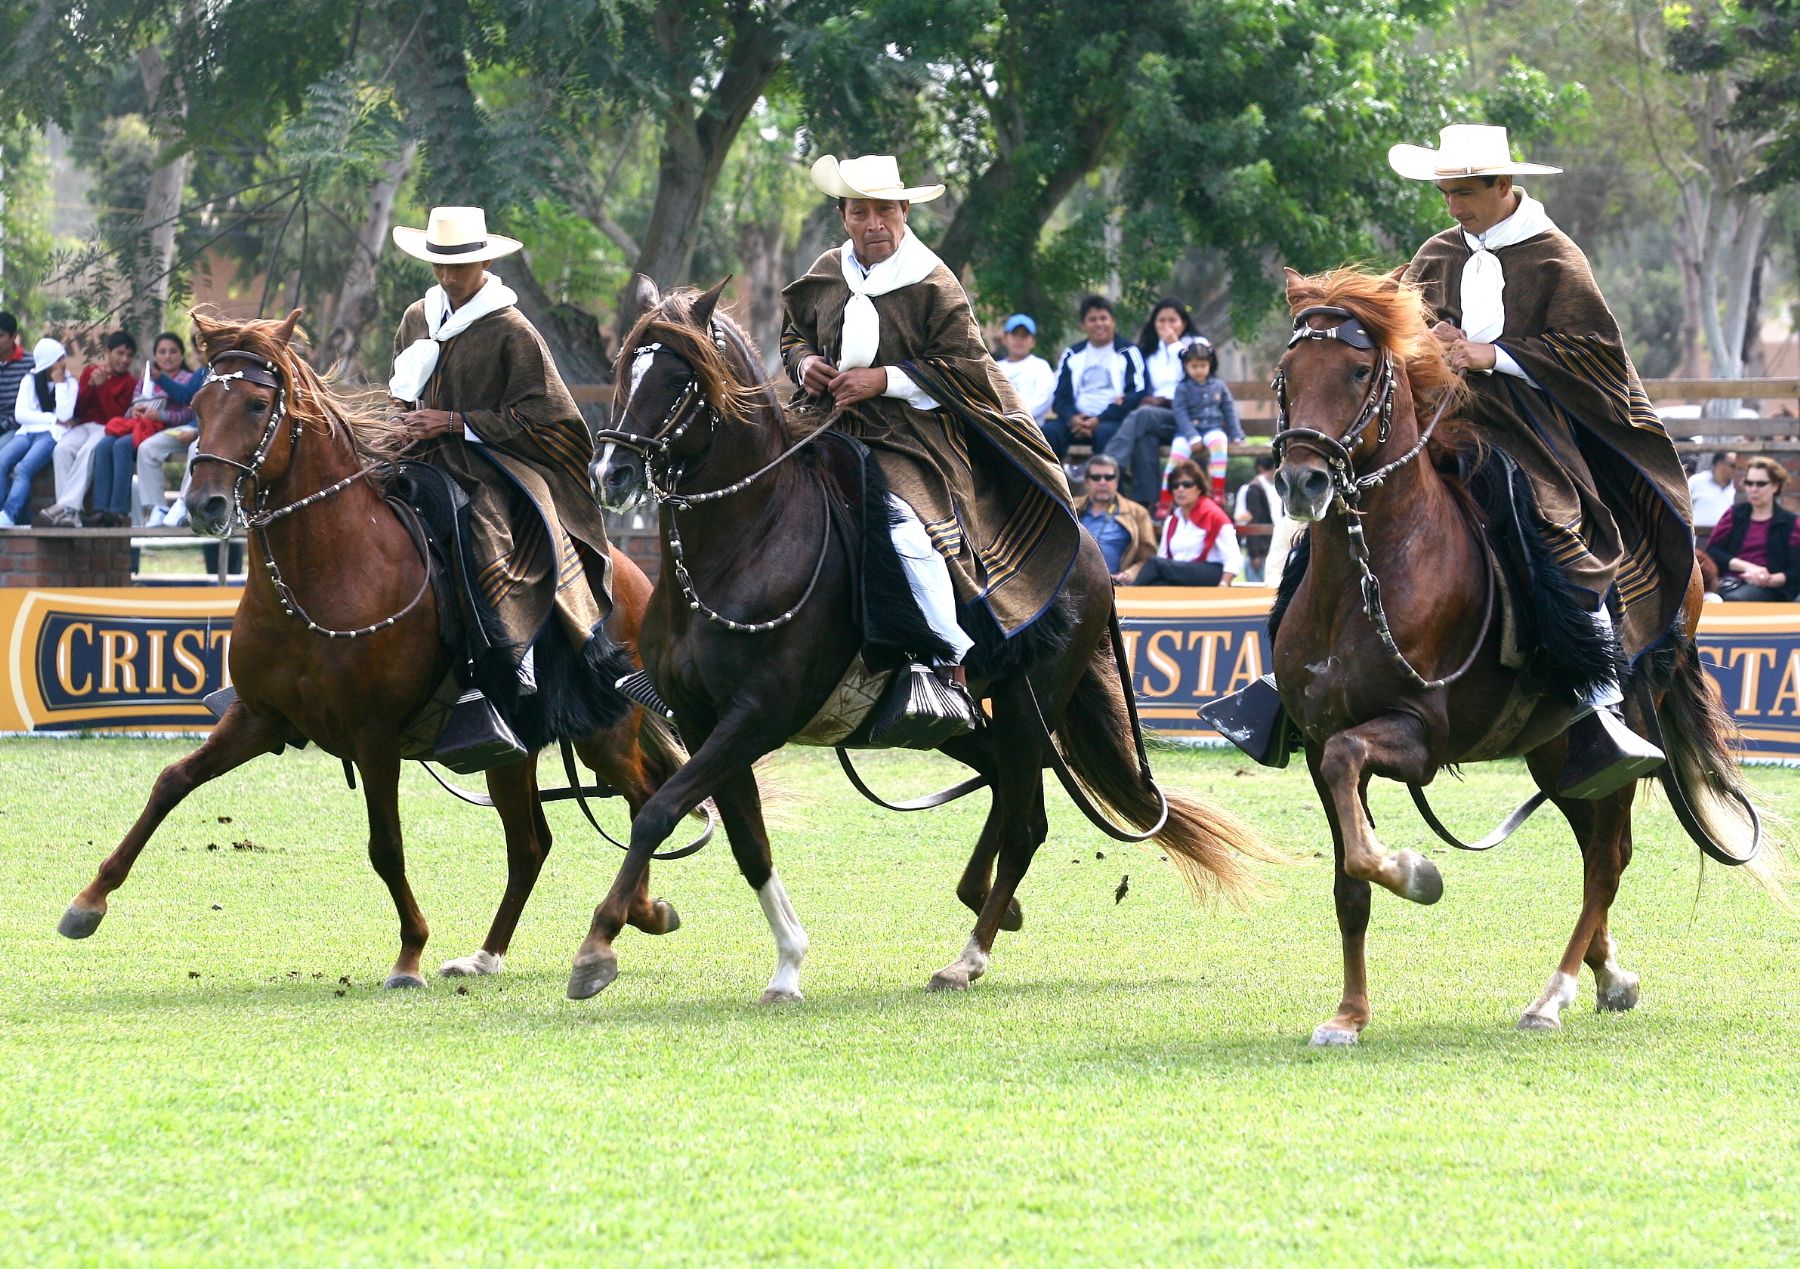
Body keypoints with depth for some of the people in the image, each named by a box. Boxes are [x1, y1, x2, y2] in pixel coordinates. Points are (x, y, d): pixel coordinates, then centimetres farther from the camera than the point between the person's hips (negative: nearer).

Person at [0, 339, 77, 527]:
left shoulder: (69, 384, 12)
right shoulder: (29, 381, 18)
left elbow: (64, 415, -4)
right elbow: (20, 414, 5)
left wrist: (60, 383, -1)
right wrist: (52, 418, -3)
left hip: (51, 434, -3)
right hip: (27, 433, 3)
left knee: (23, 469, -31)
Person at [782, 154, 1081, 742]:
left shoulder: (934, 285, -5)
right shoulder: (826, 275, 10)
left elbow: (961, 368, -8)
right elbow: (794, 331, 25)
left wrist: (884, 380, -16)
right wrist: (804, 362, 2)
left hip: (909, 437, -7)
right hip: (830, 428, 7)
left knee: (908, 523, -31)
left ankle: (949, 666, -29)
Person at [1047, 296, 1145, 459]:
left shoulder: (1127, 353, 6)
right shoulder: (1072, 355, 19)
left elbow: (1136, 395, -5)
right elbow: (1059, 396, 12)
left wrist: (1099, 420, -15)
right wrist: (1072, 418, -11)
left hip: (1113, 420, -4)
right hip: (1077, 419, 4)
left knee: (1104, 432, -38)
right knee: (1047, 432, -27)